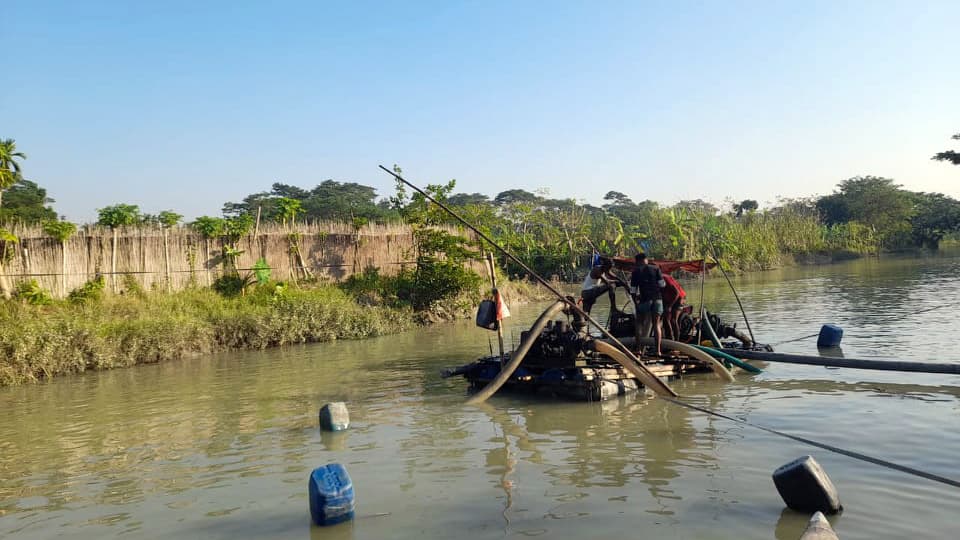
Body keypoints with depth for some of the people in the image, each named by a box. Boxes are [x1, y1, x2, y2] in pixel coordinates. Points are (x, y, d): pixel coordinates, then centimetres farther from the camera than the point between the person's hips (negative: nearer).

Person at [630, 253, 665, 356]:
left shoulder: (636, 271, 4)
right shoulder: (655, 268, 7)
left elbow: (633, 290, 0)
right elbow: (662, 284, 1)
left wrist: (635, 301, 9)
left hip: (644, 299, -2)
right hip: (657, 298, 2)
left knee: (639, 323, 12)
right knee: (656, 324, 8)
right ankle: (658, 350, 3)